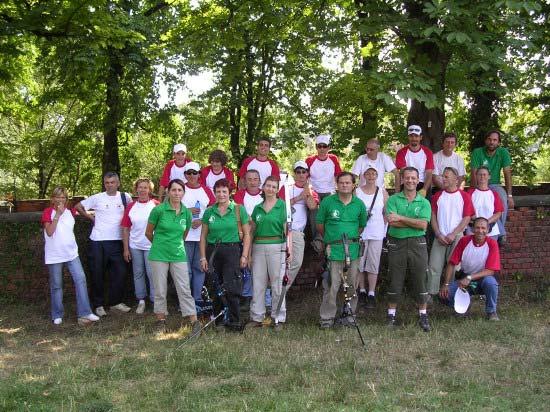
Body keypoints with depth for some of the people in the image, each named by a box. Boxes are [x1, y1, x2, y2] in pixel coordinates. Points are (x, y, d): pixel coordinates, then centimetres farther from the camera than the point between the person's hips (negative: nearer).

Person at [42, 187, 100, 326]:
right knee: (56, 285, 5)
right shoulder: (48, 212, -4)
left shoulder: (70, 211, 8)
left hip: (71, 253, 4)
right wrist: (58, 214, -18)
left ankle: (84, 314, -8)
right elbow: (49, 232, -16)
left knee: (81, 279, -8)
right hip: (54, 255, -3)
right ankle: (57, 315, 18)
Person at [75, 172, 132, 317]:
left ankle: (116, 302, 18)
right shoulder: (97, 198, -1)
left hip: (117, 241, 2)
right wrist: (91, 218, 3)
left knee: (119, 272, 3)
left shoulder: (125, 197, 3)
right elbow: (78, 207, 8)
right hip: (98, 241, -2)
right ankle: (98, 304, 14)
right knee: (97, 273, 3)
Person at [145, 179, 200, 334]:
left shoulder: (186, 213, 3)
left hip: (179, 255, 2)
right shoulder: (158, 210, -8)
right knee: (160, 290, 5)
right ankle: (161, 321, 19)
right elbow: (148, 233, 4)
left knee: (184, 289, -2)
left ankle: (194, 321, -2)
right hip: (159, 255, -2)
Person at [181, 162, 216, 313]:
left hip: (202, 236, 2)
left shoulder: (206, 190, 10)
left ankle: (198, 300, 15)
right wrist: (187, 211, -12)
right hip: (184, 236, -2)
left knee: (199, 268, 7)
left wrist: (202, 221, -8)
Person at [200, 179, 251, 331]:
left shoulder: (239, 210, 1)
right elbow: (203, 236, 10)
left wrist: (244, 255, -5)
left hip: (232, 251, -3)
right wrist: (203, 257, 4)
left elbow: (246, 234, 1)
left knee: (230, 289, -11)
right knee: (214, 289, 7)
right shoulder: (209, 212, 8)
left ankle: (234, 322, -2)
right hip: (213, 251, 3)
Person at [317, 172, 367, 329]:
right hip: (333, 249, -3)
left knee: (352, 284, 8)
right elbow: (320, 224, 9)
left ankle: (349, 315, 20)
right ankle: (327, 317, 5)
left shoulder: (359, 204, 8)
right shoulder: (327, 201, 1)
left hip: (353, 249, 3)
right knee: (331, 285, -5)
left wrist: (352, 238, 12)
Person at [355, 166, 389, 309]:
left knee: (373, 265, 0)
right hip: (359, 232, 0)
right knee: (359, 263, 5)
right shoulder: (357, 192, 2)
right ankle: (362, 291, 19)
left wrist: (384, 230, 1)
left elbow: (386, 213, 7)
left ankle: (371, 294, 5)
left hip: (376, 234, 0)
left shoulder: (382, 192, 4)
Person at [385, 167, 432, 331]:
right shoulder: (393, 199, 3)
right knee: (395, 281, 6)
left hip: (417, 244, 1)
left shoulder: (424, 202, 5)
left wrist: (401, 218, -12)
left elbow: (423, 225, -10)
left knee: (420, 281, 4)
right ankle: (391, 315, 18)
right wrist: (414, 222, -12)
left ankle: (423, 316, 16)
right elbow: (392, 222, -13)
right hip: (397, 244, 0)